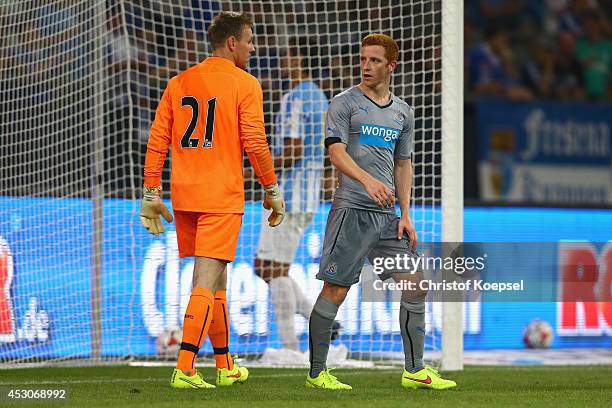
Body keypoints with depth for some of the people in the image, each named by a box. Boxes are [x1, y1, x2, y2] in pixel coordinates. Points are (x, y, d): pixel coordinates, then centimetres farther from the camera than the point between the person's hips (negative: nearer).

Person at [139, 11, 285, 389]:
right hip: (222, 198, -6)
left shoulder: (179, 83, 11)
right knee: (207, 281, -8)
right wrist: (273, 190, 1)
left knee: (216, 281, 17)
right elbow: (254, 142, -9)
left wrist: (151, 194, 12)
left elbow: (157, 141, 8)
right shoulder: (244, 84, -4)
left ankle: (225, 366, 26)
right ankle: (185, 369, -17)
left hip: (184, 196, 6)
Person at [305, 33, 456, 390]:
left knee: (415, 287, 3)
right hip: (351, 210, -6)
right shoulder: (345, 104, -1)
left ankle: (415, 371, 11)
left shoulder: (403, 112, 17)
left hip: (387, 214, 6)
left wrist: (406, 214, 12)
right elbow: (336, 151, -13)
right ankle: (317, 372, 2)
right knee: (335, 291, -6)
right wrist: (368, 180, -30)